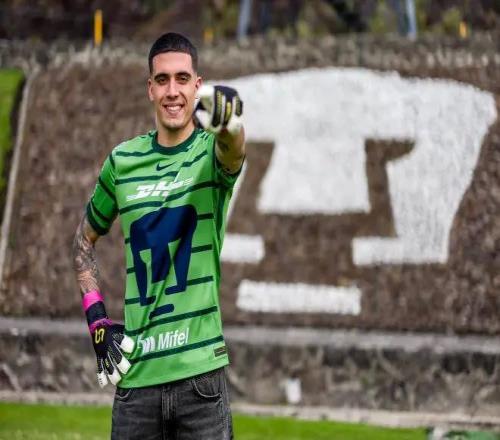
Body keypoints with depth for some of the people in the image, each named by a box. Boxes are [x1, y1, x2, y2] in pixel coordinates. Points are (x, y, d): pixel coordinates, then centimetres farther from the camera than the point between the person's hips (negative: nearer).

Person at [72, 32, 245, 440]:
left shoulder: (210, 150, -2)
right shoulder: (123, 161, 8)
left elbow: (232, 151, -28)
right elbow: (85, 238, 22)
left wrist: (229, 125, -53)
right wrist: (96, 316, 8)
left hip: (201, 371, -3)